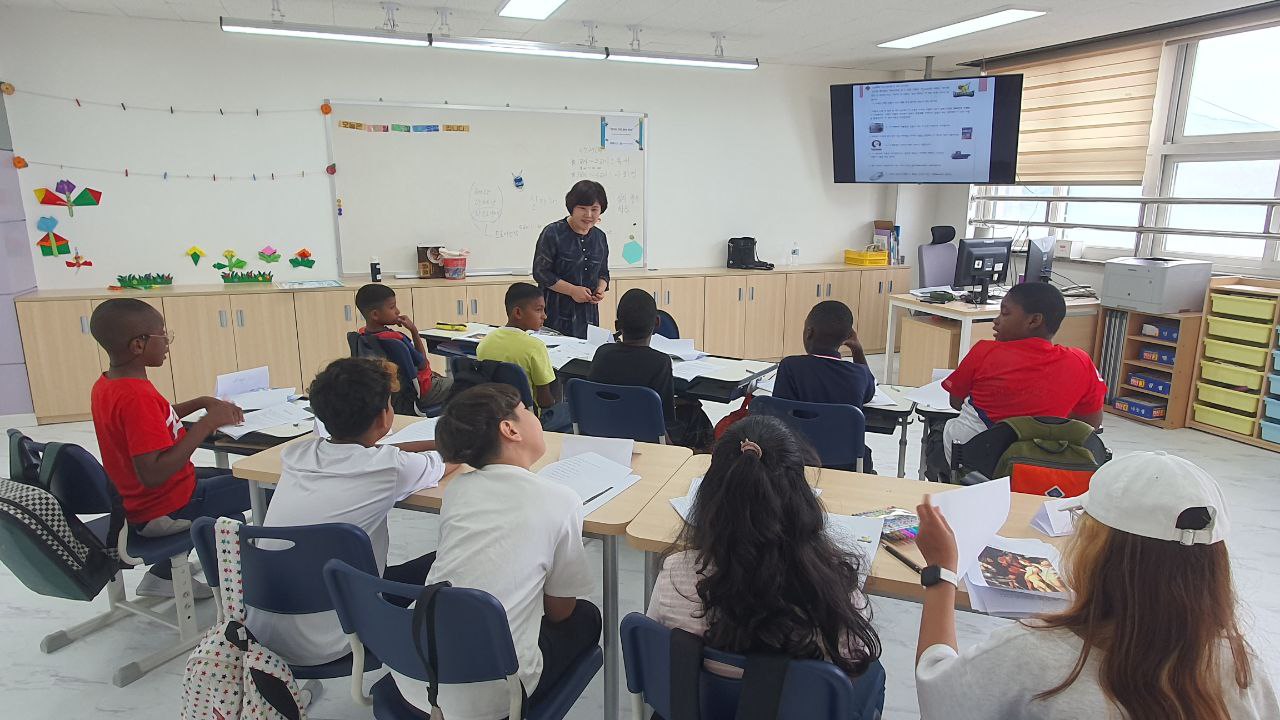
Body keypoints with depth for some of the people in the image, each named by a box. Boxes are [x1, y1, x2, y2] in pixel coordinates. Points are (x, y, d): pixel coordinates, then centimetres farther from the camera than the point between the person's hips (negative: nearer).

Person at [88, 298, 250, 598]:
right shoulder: (136, 396, -30)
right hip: (164, 512, -10)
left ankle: (164, 576, 28)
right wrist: (206, 424, -31)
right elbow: (152, 474, -36)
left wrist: (201, 403, 6)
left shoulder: (105, 385, 1)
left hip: (135, 502, 10)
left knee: (227, 478, 31)